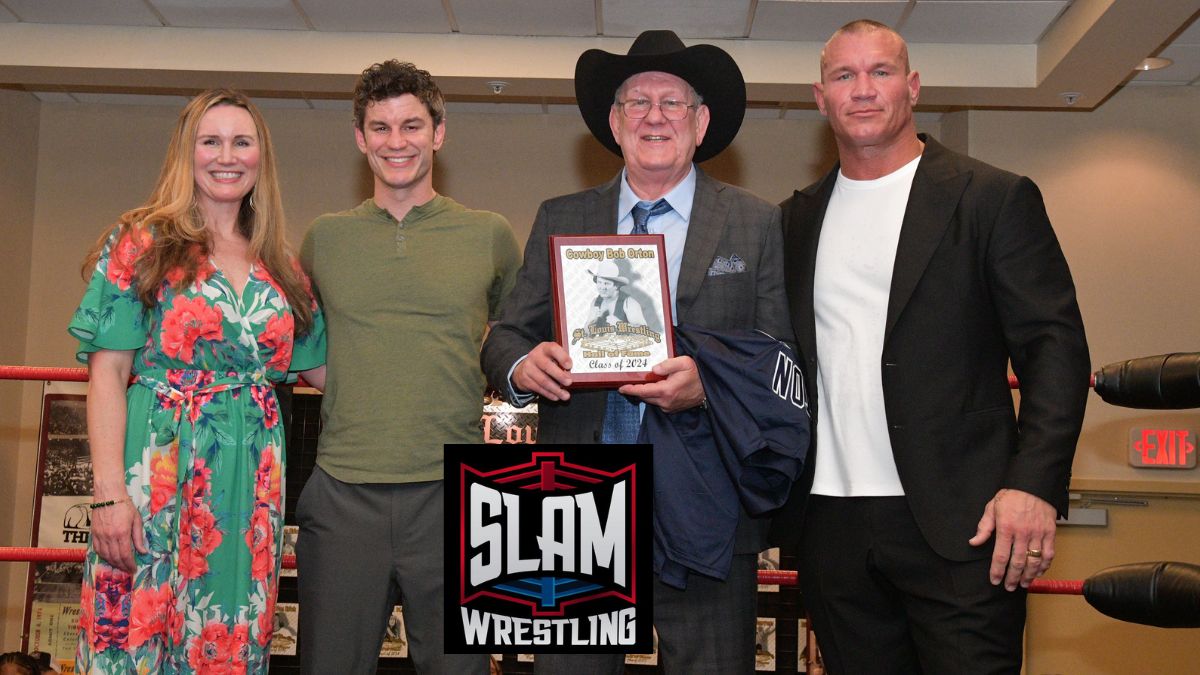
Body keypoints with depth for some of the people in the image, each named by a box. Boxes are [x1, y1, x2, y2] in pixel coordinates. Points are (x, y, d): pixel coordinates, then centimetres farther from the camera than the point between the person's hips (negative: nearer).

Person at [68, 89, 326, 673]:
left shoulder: (282, 268, 13)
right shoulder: (143, 243, 1)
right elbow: (107, 375, -4)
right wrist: (110, 492, -13)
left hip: (251, 486, 4)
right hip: (158, 471, -4)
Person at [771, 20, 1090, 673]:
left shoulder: (995, 198, 1)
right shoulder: (800, 217, 14)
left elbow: (1054, 346, -5)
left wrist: (1035, 484, -16)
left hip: (958, 522, -4)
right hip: (831, 526, 4)